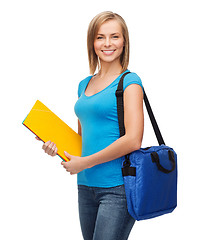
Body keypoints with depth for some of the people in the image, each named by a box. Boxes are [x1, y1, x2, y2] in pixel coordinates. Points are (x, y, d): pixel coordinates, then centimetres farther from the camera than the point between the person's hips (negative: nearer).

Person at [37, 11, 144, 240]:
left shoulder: (129, 82, -7)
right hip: (86, 185, 7)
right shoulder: (85, 85, 14)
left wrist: (84, 163, -11)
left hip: (117, 187, -7)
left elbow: (133, 140, -17)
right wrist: (58, 145, 4)